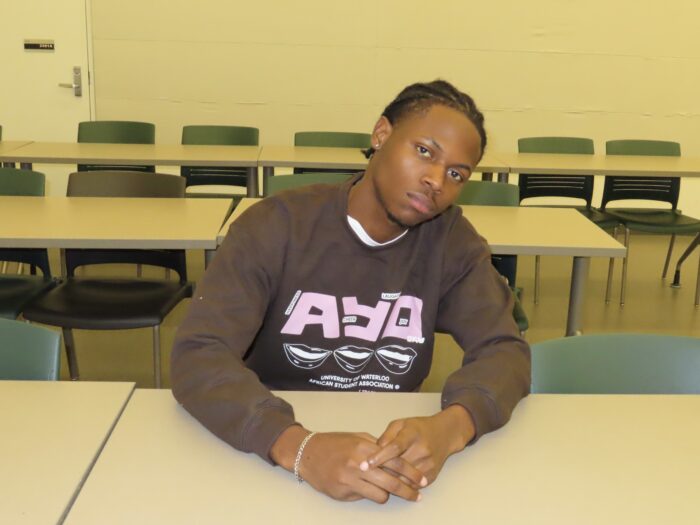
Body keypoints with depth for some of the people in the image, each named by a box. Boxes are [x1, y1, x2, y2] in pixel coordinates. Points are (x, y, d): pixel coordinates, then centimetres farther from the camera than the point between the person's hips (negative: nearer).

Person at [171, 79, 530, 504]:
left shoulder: (453, 239, -4)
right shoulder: (275, 226, -13)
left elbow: (506, 351, -10)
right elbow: (197, 357, -21)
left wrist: (451, 426, -31)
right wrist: (300, 447, -37)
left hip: (393, 451, 2)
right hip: (270, 461, -1)